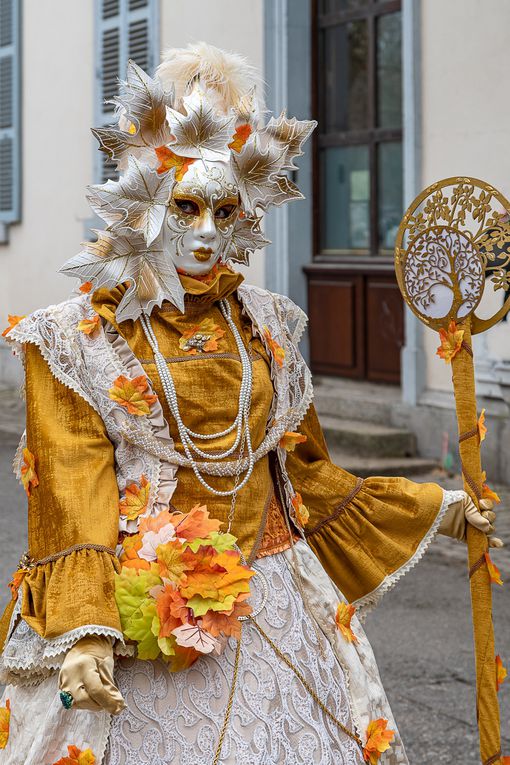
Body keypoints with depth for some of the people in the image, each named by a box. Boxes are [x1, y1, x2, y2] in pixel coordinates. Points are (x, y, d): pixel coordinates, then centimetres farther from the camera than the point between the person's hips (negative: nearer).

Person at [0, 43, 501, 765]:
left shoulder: (264, 329, 10)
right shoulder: (76, 340, -3)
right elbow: (73, 498, -11)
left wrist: (434, 510, 20)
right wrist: (85, 631, -23)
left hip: (273, 617, 4)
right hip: (139, 625, -4)